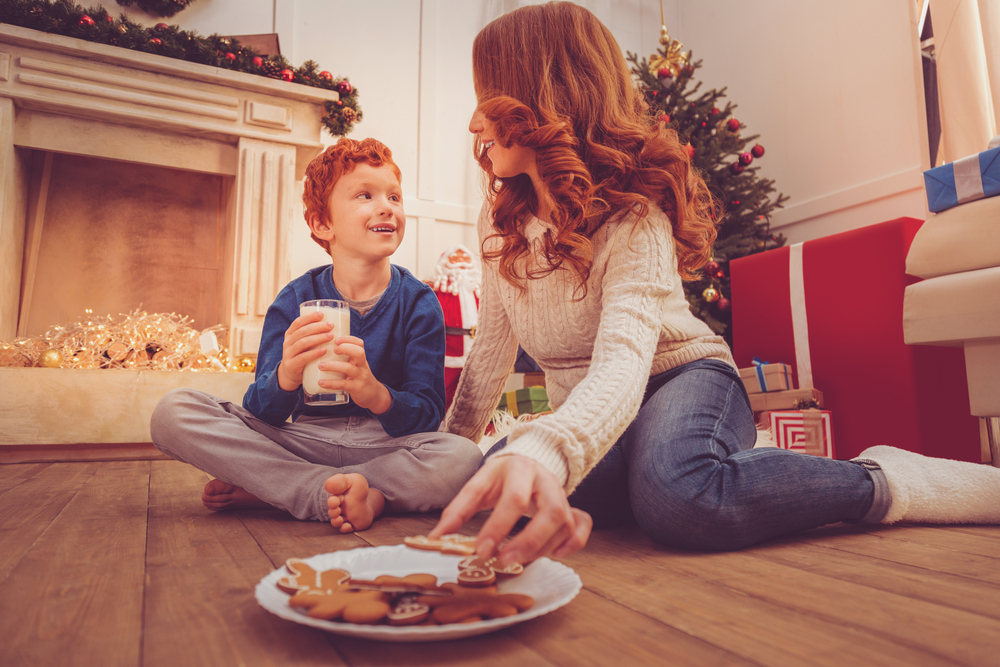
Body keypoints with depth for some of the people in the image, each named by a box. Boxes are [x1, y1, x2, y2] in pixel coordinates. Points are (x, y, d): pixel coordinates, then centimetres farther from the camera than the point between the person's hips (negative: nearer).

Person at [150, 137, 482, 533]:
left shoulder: (418, 302, -5)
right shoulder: (295, 300, -1)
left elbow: (427, 414, -12)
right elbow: (260, 412, -7)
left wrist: (377, 395, -35)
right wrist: (285, 378, -32)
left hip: (385, 446, 0)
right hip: (304, 442, 1)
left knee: (463, 458, -33)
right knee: (173, 413, -16)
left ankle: (263, 490, -21)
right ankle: (345, 494, -23)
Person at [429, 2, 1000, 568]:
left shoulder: (633, 216, -22)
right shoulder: (499, 220, -1)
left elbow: (622, 365, -39)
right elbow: (492, 349, 8)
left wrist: (540, 451, -59)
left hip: (683, 380, -6)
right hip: (584, 419, 6)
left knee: (679, 491, -41)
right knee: (492, 483, -27)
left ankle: (883, 481, -19)